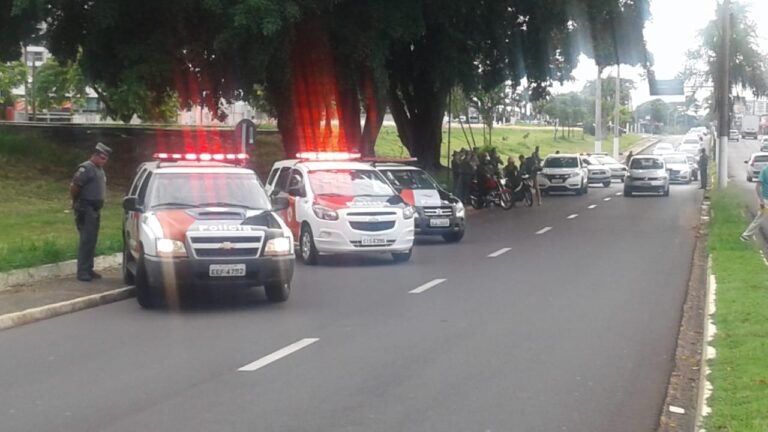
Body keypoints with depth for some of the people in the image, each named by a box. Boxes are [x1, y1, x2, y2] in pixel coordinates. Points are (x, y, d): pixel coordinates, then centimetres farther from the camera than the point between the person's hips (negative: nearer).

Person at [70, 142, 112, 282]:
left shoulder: (100, 170, 16)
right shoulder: (85, 169, -13)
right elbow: (74, 187, -16)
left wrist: (98, 205, 15)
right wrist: (76, 202, -3)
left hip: (95, 210, 9)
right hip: (86, 210, -9)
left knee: (92, 240, 11)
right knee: (87, 240, -11)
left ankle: (89, 270, 17)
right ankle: (82, 272, -11)